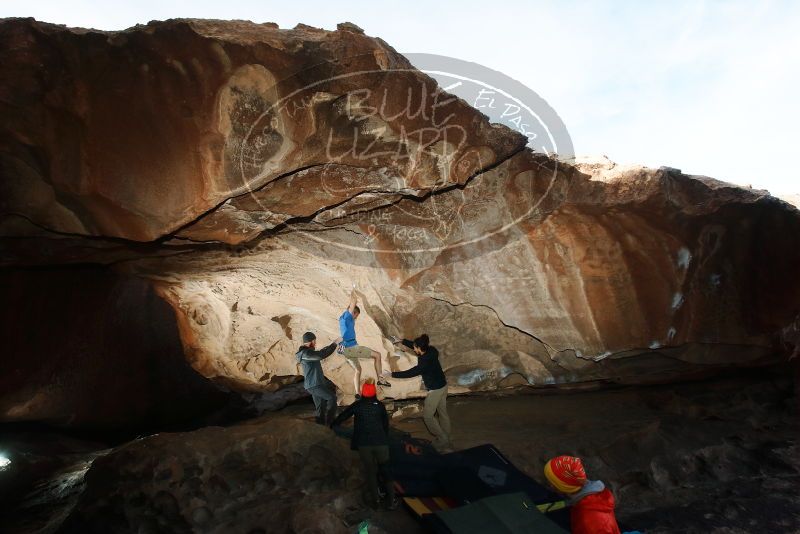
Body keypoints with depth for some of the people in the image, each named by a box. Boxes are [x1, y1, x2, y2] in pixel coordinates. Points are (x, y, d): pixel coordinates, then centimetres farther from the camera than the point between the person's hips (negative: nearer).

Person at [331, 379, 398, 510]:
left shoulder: (357, 405, 2)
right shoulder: (380, 405, 3)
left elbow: (343, 415, 15)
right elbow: (386, 424, 10)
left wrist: (332, 424, 32)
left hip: (364, 444, 0)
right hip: (381, 443, 1)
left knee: (370, 471, 11)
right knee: (385, 470, 10)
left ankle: (375, 499, 14)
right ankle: (391, 500, 8)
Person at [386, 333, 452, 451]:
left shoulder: (424, 363, -30)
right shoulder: (430, 351, -6)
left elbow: (408, 373, -25)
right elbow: (413, 345, 12)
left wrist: (392, 374, -17)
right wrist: (402, 341, 16)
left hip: (435, 390, -9)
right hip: (443, 385, 9)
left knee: (428, 415, 5)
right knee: (442, 412, 18)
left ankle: (443, 441, 11)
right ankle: (446, 440, 30)